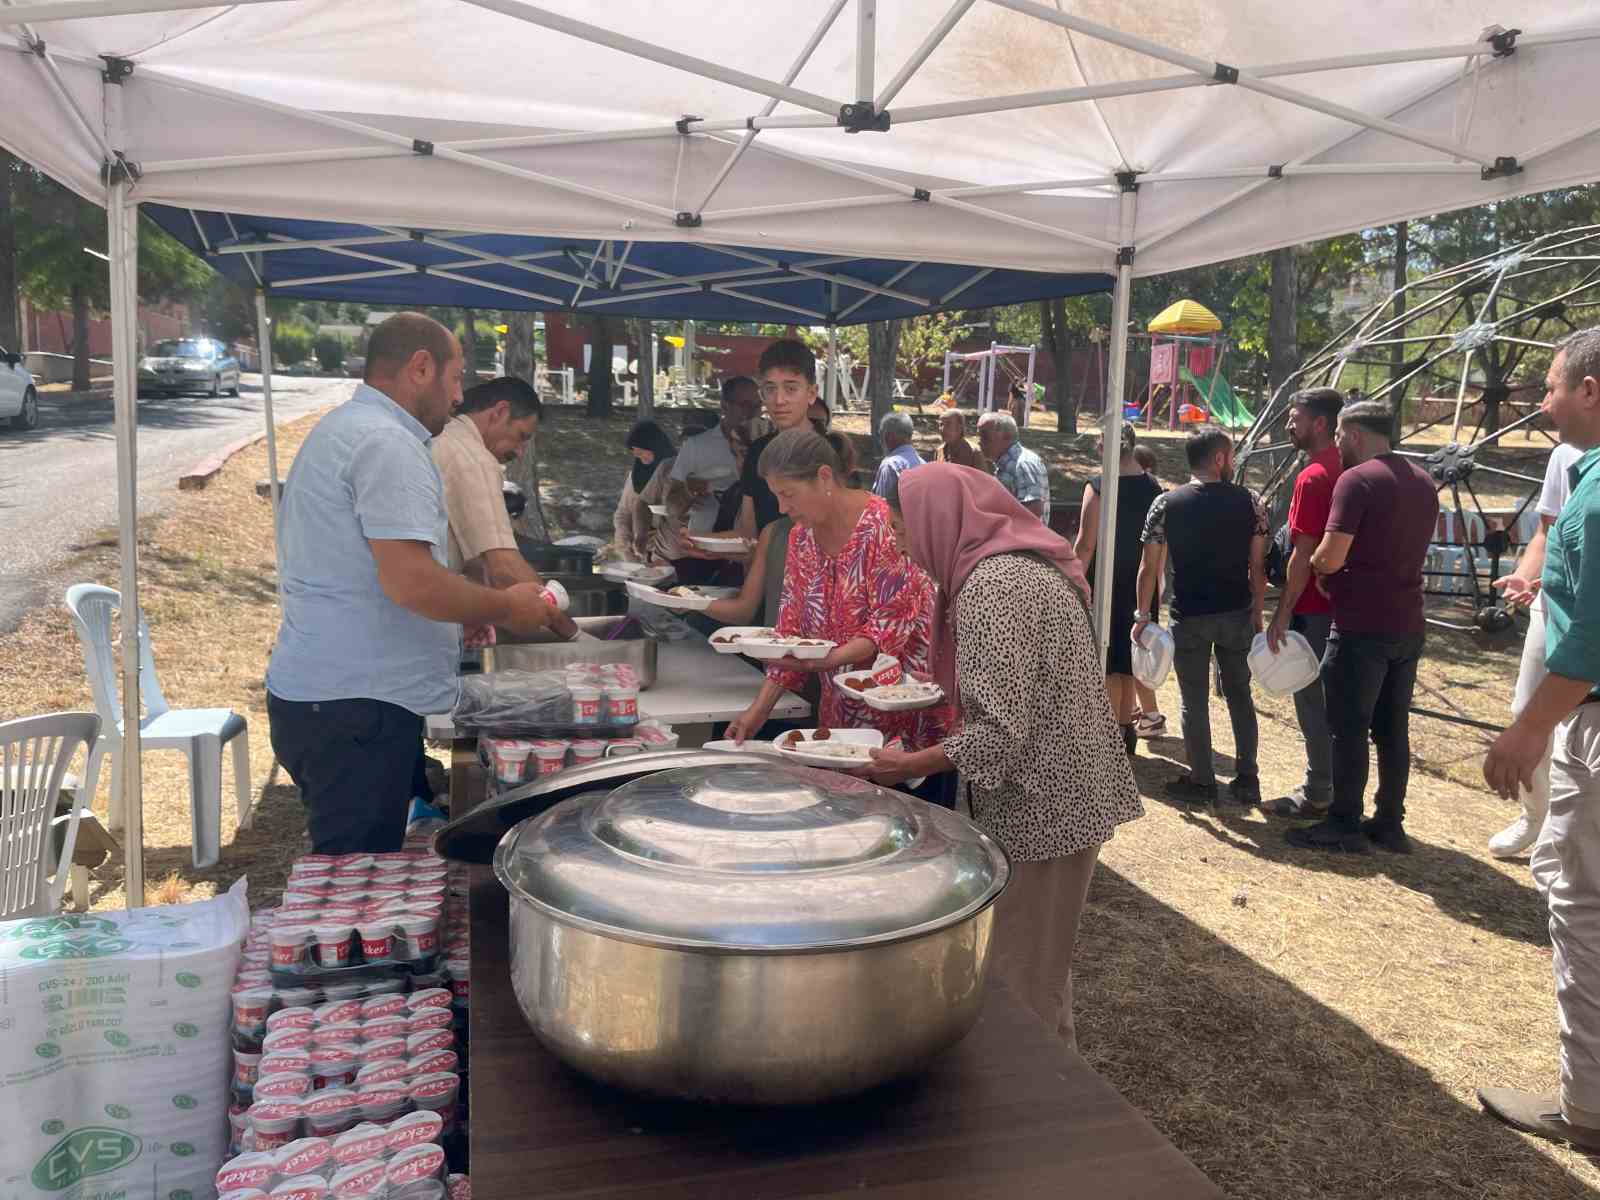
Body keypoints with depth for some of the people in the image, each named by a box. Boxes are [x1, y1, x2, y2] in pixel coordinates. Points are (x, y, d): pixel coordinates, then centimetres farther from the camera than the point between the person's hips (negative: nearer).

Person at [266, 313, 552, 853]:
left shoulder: (342, 429, 18)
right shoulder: (387, 443, -16)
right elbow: (412, 582, -25)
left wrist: (467, 611, 20)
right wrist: (506, 606, -9)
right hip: (354, 707, -10)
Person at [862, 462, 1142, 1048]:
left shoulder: (993, 585, -22)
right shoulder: (1025, 560, 9)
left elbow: (997, 732, -24)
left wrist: (907, 766, -13)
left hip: (1040, 806, -10)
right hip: (1068, 795, 10)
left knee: (1017, 977, 4)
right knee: (1043, 962, 23)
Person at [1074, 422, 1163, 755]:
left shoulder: (1098, 488, -14)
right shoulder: (1153, 488, 3)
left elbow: (1085, 544, -16)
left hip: (1106, 585, -5)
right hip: (1139, 586, 6)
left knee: (1107, 663, 3)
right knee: (1127, 659, 16)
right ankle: (1125, 729, 24)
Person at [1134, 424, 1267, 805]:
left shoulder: (1166, 504, -7)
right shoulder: (1248, 502, -4)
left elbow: (1149, 568, -6)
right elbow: (1258, 567, -1)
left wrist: (1144, 613, 5)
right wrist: (1257, 613, 11)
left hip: (1189, 617, -2)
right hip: (1237, 615, 2)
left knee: (1194, 700, 9)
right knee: (1240, 695, 16)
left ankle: (1202, 781, 15)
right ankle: (1247, 780, 20)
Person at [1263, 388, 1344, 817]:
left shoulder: (1313, 477, -18)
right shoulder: (1345, 470, 10)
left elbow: (1304, 553, -20)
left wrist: (1283, 612, -16)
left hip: (1312, 608, -9)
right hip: (1338, 602, 9)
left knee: (1312, 698, 0)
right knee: (1330, 698, 16)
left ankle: (1317, 794, 8)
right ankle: (1329, 785, 25)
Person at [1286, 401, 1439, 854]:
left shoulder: (1357, 479, -14)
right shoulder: (1423, 482, 13)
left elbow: (1330, 557, -20)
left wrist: (1317, 566, 2)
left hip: (1361, 626, -8)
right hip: (1407, 624, 8)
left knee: (1348, 729, 1)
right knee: (1393, 728, 13)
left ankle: (1345, 826, 7)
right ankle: (1390, 824, 20)